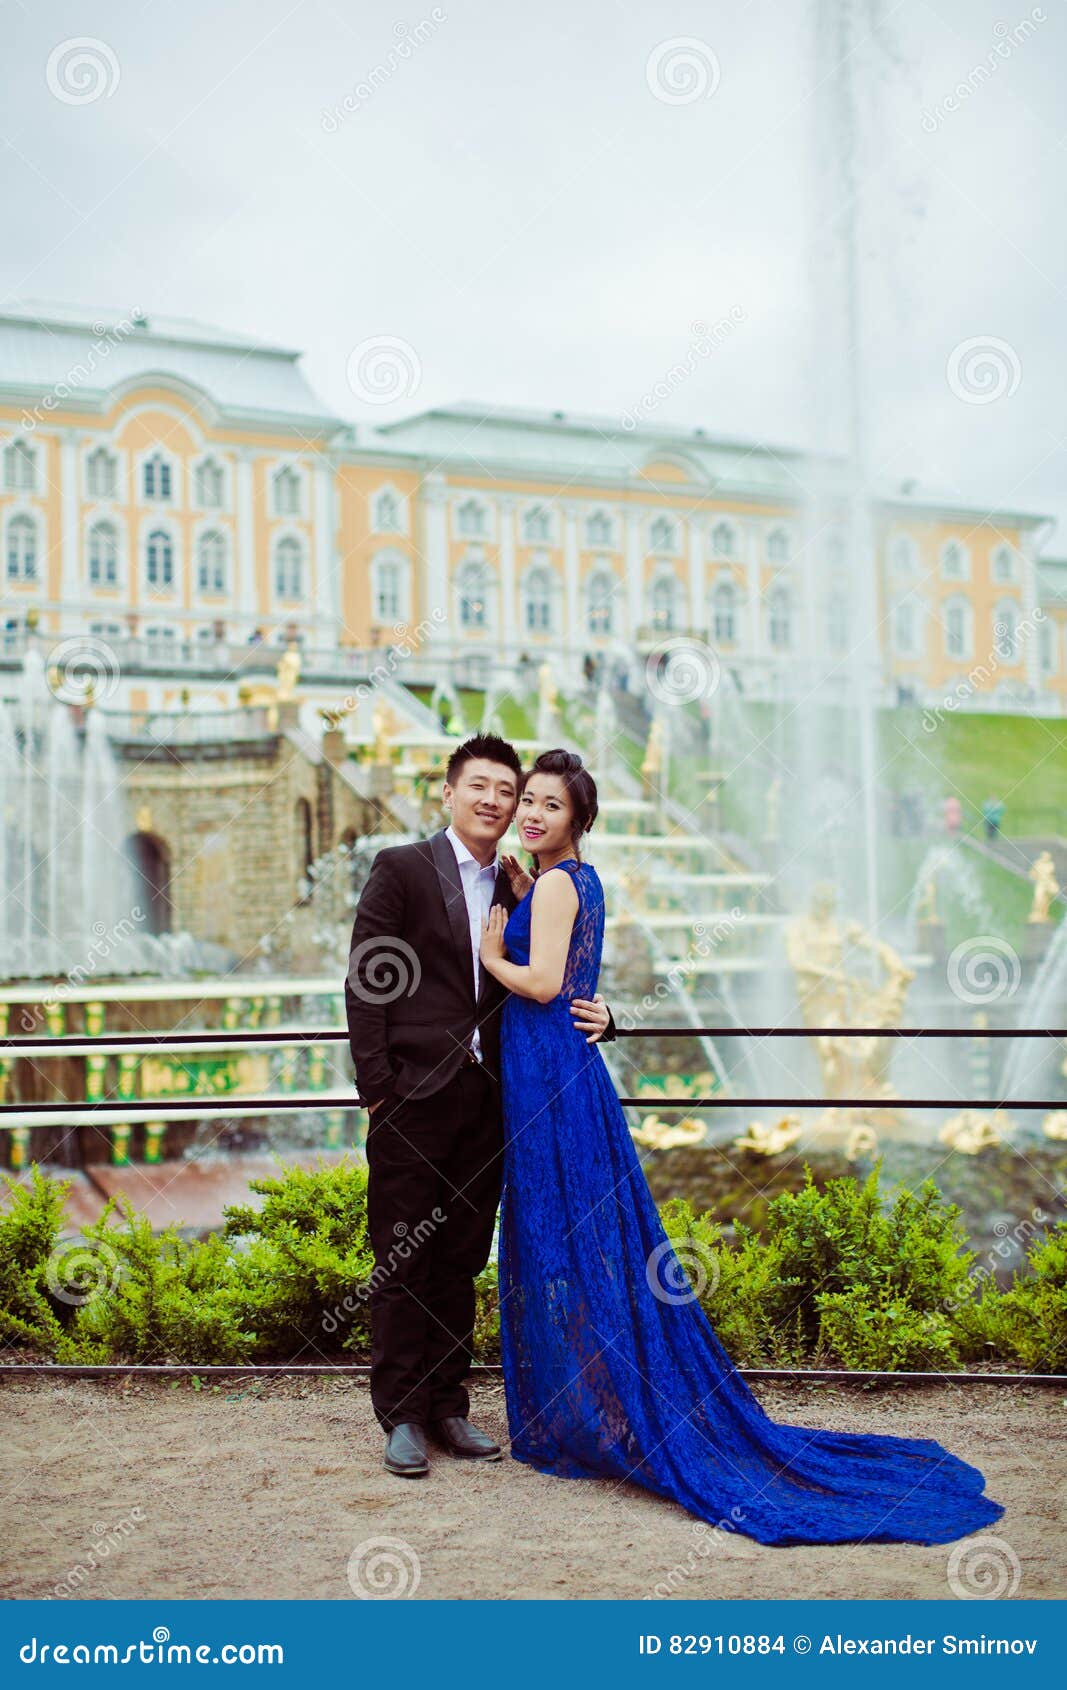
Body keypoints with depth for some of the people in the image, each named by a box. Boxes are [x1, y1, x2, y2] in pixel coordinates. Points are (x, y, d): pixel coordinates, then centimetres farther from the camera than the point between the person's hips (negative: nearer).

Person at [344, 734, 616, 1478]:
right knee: (402, 1260, 1)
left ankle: (448, 1406, 21)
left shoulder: (519, 890, 13)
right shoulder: (401, 869, -1)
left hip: (485, 1099, 5)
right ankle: (402, 1416, 9)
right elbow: (365, 984, -5)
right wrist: (378, 1088, -10)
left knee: (461, 1261, 11)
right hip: (414, 1098, -5)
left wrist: (595, 1014, -4)